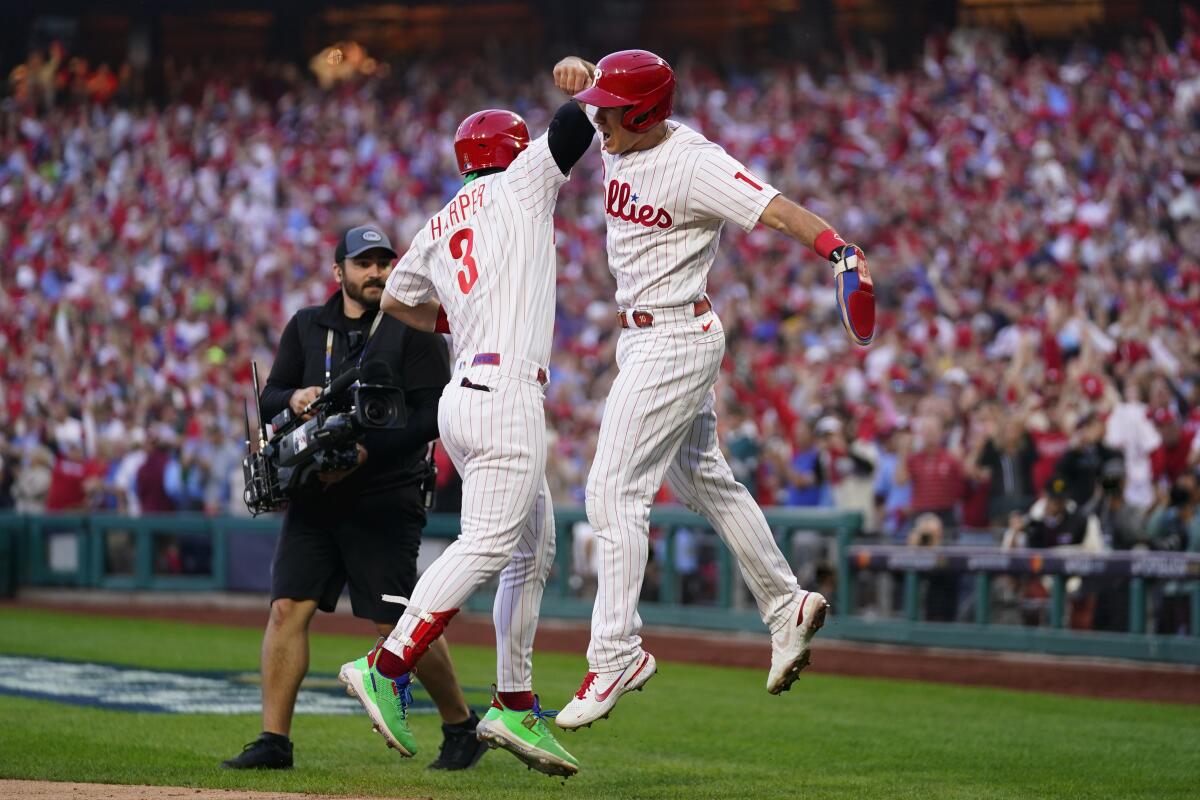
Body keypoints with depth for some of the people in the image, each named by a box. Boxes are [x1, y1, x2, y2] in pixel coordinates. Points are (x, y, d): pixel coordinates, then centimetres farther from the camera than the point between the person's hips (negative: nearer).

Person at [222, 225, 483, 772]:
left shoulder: (413, 330, -1)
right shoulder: (306, 326, 13)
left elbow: (432, 415, -9)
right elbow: (268, 400, 11)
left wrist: (368, 451, -21)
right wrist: (294, 397, -13)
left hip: (386, 498, -4)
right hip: (315, 495, 4)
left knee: (398, 623, -6)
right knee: (287, 608, -6)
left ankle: (461, 725, 12)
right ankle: (273, 741, -1)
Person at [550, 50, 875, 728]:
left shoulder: (694, 164, -22)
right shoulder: (625, 137, 3)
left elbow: (774, 209, -31)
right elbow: (587, 86, 19)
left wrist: (841, 249, -48)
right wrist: (575, 70, -7)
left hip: (678, 340, -10)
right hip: (641, 336, 10)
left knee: (615, 490, -13)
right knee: (703, 480, 18)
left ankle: (617, 653, -11)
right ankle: (787, 608, 29)